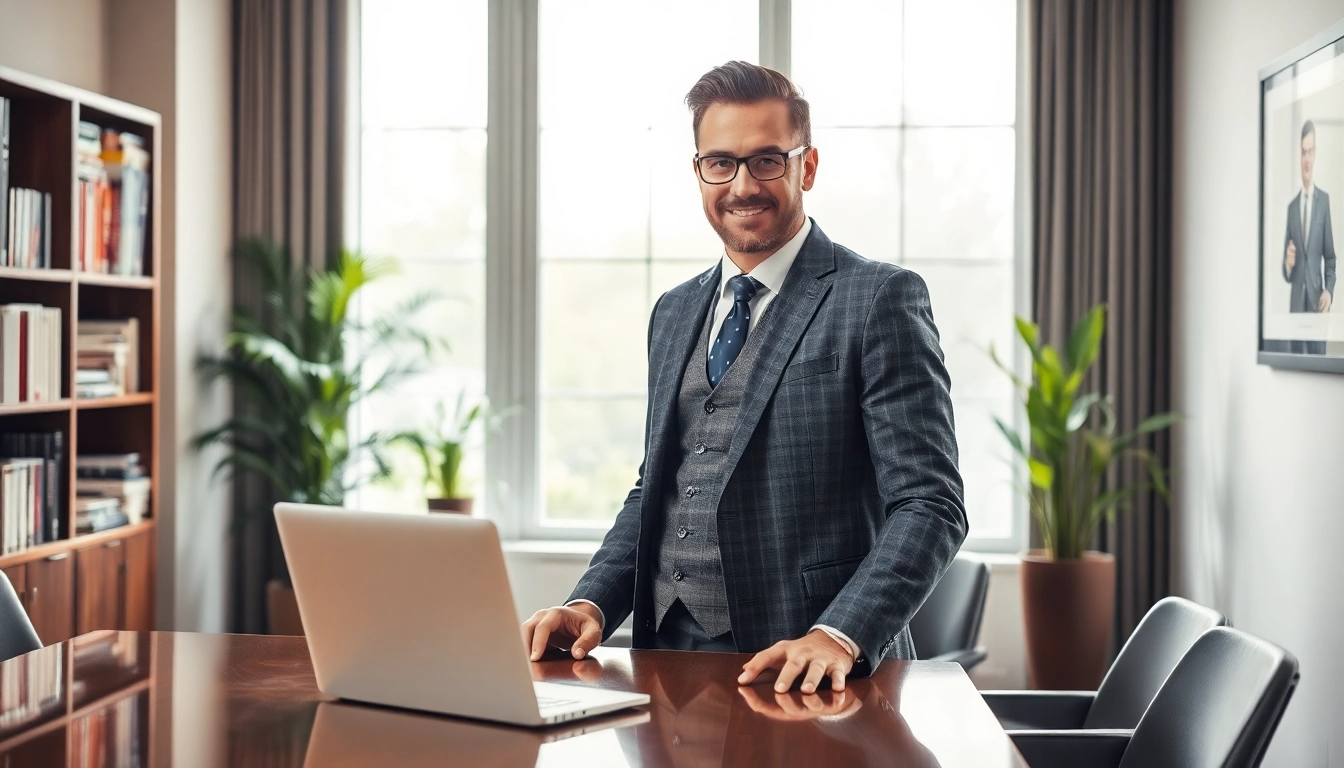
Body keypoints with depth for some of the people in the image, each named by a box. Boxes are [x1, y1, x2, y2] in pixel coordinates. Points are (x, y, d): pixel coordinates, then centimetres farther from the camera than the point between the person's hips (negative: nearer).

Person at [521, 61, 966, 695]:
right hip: (669, 660, 5)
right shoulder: (673, 313, 18)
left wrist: (839, 636, -23)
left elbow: (929, 505, -9)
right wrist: (592, 603, 5)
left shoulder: (879, 299, -3)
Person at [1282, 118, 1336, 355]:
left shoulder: (1324, 200, 4)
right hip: (1296, 301, 3)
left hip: (1318, 299, -3)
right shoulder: (1291, 206, 12)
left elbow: (1330, 256, 4)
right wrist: (1287, 263, -12)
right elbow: (1286, 271, 12)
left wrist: (1329, 291, -10)